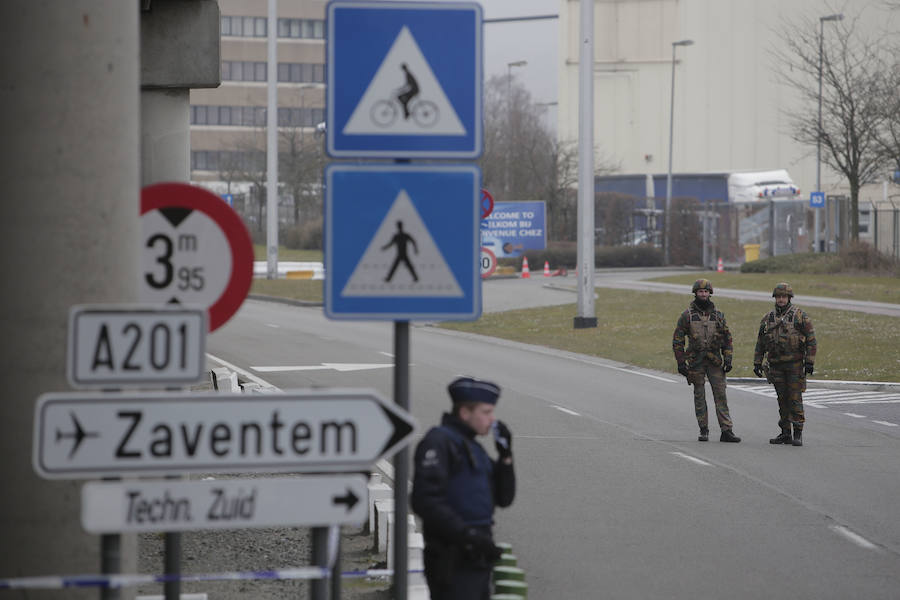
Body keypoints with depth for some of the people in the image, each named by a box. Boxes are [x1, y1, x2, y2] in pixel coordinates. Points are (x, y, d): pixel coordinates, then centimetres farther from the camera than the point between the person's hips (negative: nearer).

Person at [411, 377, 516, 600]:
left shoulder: (473, 447, 18)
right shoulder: (438, 442, -11)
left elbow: (503, 498, 18)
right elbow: (425, 500, -22)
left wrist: (505, 456, 4)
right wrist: (467, 535, -26)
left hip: (477, 559, 10)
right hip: (454, 563, -10)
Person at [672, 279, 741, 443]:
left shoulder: (718, 315, 7)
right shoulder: (687, 315, 0)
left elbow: (727, 338, 11)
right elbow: (677, 340, 1)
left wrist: (728, 359, 1)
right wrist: (681, 362, -4)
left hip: (715, 361, 1)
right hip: (696, 361, -1)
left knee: (721, 395, -4)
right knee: (699, 396, 4)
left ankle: (726, 430, -6)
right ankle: (703, 430, 12)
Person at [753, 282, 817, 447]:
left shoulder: (800, 316, -3)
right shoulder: (768, 319, 11)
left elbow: (811, 339, -5)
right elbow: (760, 343, 16)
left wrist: (810, 362, -10)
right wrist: (757, 363, 11)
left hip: (795, 364, -5)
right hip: (776, 364, 5)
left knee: (795, 398, -7)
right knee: (782, 399, 8)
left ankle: (798, 433, -5)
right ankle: (785, 433, 14)